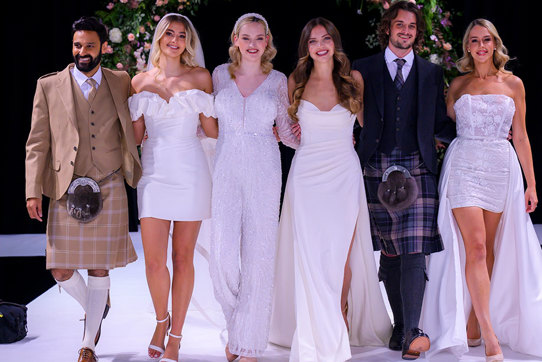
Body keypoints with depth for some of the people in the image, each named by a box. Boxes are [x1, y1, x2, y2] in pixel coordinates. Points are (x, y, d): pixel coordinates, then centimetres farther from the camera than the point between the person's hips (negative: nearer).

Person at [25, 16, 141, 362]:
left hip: (109, 189, 0)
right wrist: (34, 190, -4)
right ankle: (94, 307, 31)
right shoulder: (49, 86, 5)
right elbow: (37, 143, 3)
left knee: (99, 268, 5)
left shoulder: (121, 83, 7)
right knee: (61, 270, -2)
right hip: (67, 190, 0)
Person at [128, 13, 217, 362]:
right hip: (154, 172, 1)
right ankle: (161, 320, 25)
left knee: (183, 257, 3)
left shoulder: (200, 77, 5)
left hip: (190, 172, -1)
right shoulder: (141, 81, 9)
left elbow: (213, 129, 5)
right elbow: (136, 134, 12)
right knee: (154, 260, -4)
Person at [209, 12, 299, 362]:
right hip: (227, 170, 0)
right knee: (223, 254, -10)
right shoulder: (220, 74, 10)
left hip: (264, 172, 0)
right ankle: (236, 327, 16)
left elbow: (287, 132, 13)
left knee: (258, 255, -2)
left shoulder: (278, 80, 8)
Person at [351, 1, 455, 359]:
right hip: (378, 169, 1)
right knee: (389, 252, 6)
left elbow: (441, 125, 14)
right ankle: (400, 327, 16)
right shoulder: (364, 69, 10)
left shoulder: (432, 73, 13)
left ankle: (412, 332, -17)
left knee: (414, 250, -12)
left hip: (418, 168, -1)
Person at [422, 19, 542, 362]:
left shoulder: (513, 84, 7)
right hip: (465, 166, -1)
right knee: (475, 248, -12)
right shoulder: (459, 85, 8)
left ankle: (473, 323, 13)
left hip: (501, 168, 2)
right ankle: (489, 334, -14)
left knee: (488, 250, 4)